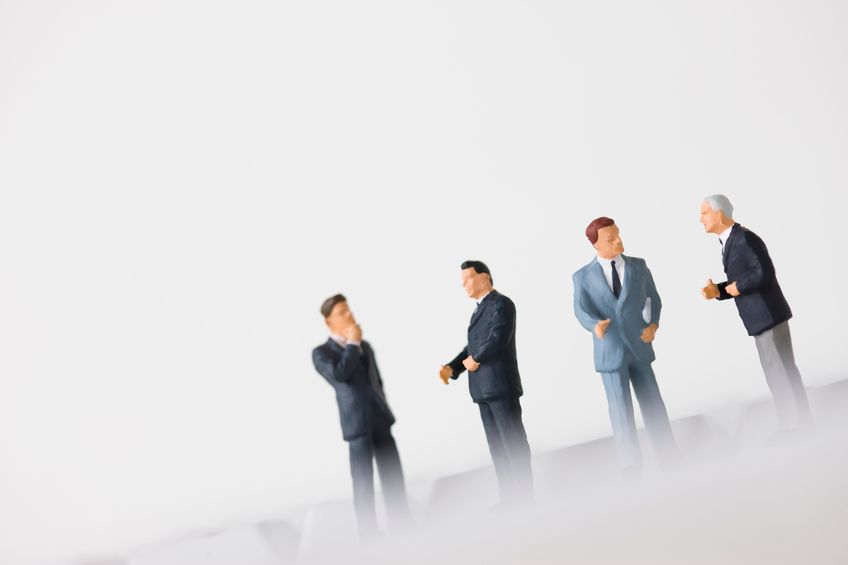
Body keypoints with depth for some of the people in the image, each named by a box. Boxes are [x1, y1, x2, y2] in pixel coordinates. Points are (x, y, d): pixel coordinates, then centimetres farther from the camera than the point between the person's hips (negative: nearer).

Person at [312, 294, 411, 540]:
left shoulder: (365, 346, 19)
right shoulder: (321, 353, 0)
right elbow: (340, 374, -20)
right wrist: (352, 343, -10)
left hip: (380, 420, 6)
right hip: (358, 424, -6)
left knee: (394, 476, 7)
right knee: (364, 480, -2)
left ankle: (403, 525, 16)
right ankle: (369, 533, 7)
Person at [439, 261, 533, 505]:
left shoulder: (501, 304, -7)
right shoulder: (480, 309, 21)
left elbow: (497, 340, -20)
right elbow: (472, 347, 18)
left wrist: (474, 360, -5)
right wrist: (451, 367, 1)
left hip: (501, 384, -9)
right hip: (483, 388, 9)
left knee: (514, 442, -4)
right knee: (497, 446, 8)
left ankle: (525, 497, 0)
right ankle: (509, 498, 12)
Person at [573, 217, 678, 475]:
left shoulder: (638, 266, 7)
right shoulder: (583, 277, 0)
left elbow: (654, 298, 14)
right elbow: (581, 311, -12)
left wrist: (654, 324, -4)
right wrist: (596, 326, -34)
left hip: (639, 346, 2)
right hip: (610, 352, -2)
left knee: (653, 404, 7)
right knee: (621, 410, -2)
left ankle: (669, 457, 19)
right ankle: (631, 464, 9)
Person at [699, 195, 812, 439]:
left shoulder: (745, 238, -16)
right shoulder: (729, 242, 16)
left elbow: (764, 274, -24)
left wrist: (736, 288, -13)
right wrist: (716, 291, 1)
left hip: (768, 315, -10)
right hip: (759, 319, 10)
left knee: (782, 369, -3)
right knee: (776, 371, 14)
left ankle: (799, 422, 6)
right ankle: (793, 422, 21)